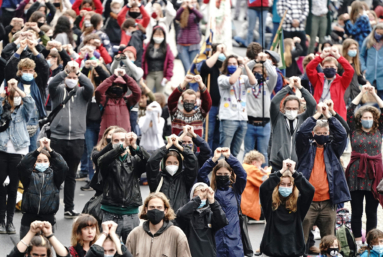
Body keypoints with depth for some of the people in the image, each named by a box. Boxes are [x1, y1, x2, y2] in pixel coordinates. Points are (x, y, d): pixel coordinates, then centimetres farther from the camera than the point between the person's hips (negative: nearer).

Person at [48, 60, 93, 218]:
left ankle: (69, 208, 15)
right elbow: (51, 84, -14)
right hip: (57, 138, -1)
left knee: (71, 176, 9)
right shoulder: (58, 90, 8)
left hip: (77, 139, 1)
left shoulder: (82, 93, 10)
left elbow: (90, 87, -11)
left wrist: (78, 72, -20)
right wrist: (66, 71, -26)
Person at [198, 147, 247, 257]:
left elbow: (242, 174, -5)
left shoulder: (235, 189, 9)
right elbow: (201, 174, -6)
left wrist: (229, 157, -8)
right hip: (215, 237, -1)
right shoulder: (210, 189, 7)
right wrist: (214, 159, -13)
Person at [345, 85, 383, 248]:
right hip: (356, 174, -1)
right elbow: (350, 111, -1)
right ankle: (357, 240, 8)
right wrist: (362, 93, 0)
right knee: (356, 211, 2)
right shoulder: (354, 131, 7)